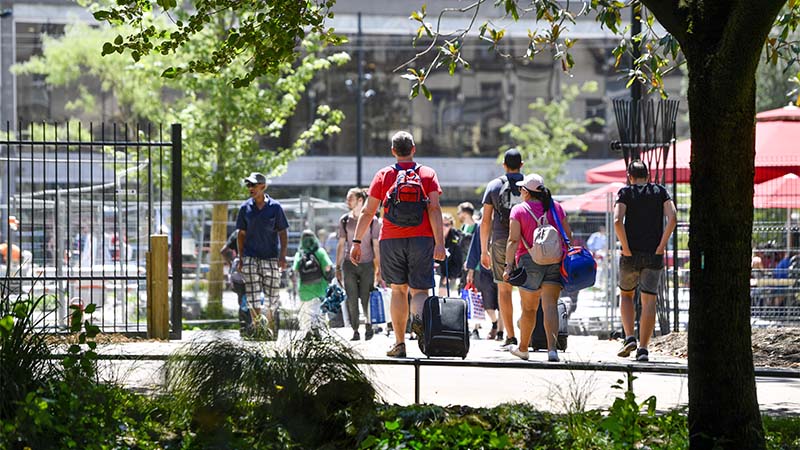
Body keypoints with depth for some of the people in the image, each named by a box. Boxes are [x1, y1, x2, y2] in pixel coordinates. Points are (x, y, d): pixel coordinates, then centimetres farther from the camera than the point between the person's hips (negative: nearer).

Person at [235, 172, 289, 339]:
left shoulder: (275, 207, -2)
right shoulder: (245, 208, 3)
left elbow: (283, 233, 1)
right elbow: (241, 234, 9)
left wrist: (282, 256, -8)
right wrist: (240, 258, 5)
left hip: (271, 256, -1)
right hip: (250, 256, 1)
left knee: (272, 292, 3)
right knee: (253, 293, -4)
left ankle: (270, 322, 23)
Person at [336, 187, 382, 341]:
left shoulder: (372, 220, 0)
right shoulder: (344, 220, 7)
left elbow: (376, 246, 2)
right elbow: (341, 244, 11)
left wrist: (379, 269, -1)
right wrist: (338, 267, 8)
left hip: (367, 264, -2)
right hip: (349, 264, 2)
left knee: (366, 299, -2)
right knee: (352, 299, -3)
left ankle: (368, 324, 23)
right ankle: (355, 332, 4)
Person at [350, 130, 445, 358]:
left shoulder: (384, 175, 6)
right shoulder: (428, 174, 4)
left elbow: (367, 212, 3)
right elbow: (434, 209, -6)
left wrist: (356, 241, 7)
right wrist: (439, 243, -10)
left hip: (392, 241, 1)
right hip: (421, 239, -1)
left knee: (398, 289, 12)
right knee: (420, 290, 4)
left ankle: (399, 343, 7)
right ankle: (419, 317, -31)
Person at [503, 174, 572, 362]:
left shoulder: (519, 210, -1)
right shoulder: (556, 207, 8)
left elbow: (514, 240, -9)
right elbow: (568, 235, 9)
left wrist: (509, 265, -10)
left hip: (530, 261, -2)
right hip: (555, 260, 2)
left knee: (529, 308, 11)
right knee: (550, 305, -5)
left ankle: (523, 348, 27)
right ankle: (552, 348, -21)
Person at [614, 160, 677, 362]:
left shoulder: (625, 192, 1)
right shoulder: (660, 191, 7)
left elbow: (617, 220, -15)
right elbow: (672, 218, -8)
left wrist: (626, 248, -10)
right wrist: (661, 246, -6)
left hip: (631, 255, -1)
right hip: (654, 255, 1)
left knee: (626, 295, 19)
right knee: (649, 301, 2)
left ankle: (629, 337, 3)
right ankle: (643, 348, -5)